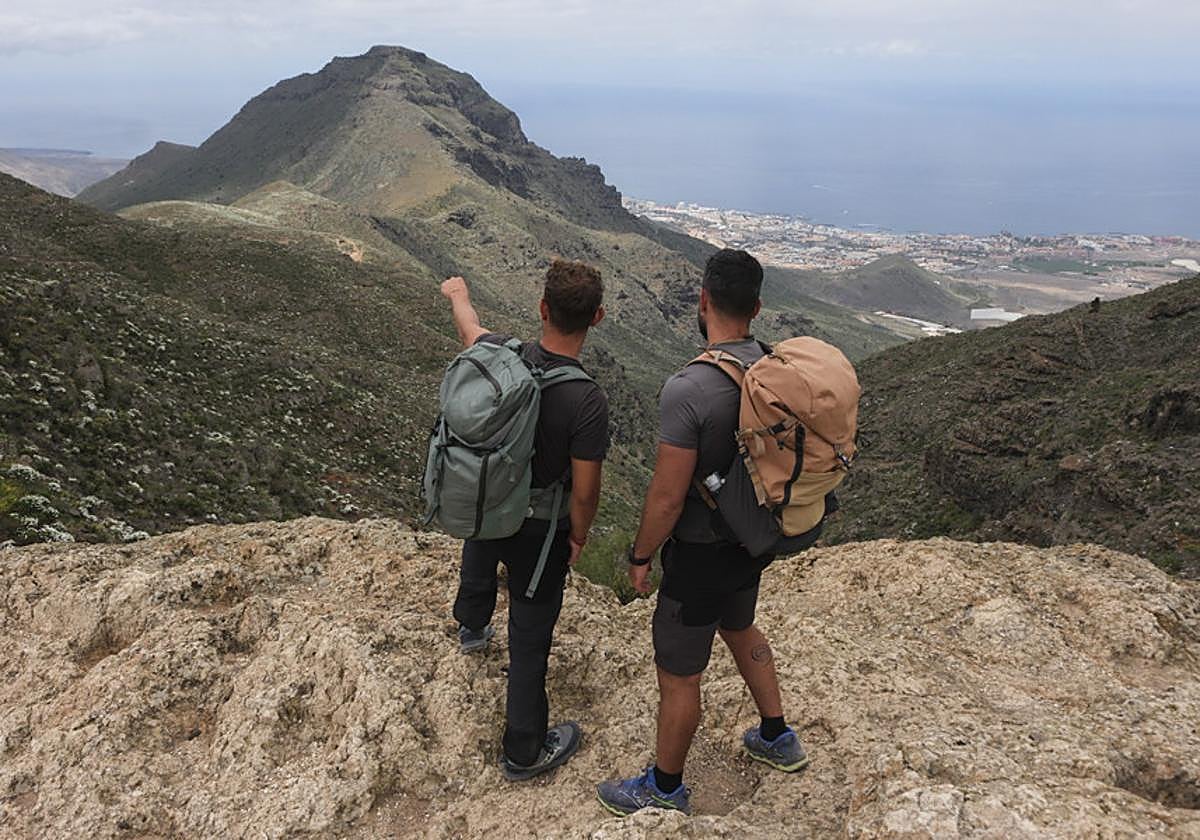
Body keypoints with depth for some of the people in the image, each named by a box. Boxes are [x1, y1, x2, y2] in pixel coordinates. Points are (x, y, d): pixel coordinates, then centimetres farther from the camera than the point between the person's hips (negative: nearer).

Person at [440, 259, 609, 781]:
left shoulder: (498, 355, -18)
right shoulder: (587, 401, -31)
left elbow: (470, 331, 8)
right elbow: (584, 491, -22)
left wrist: (458, 296, 31)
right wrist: (578, 537, -1)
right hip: (537, 533, -5)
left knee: (479, 554, 39)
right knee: (530, 638, 11)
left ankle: (471, 628, 70)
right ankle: (524, 753, 29)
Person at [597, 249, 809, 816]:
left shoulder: (686, 391, -30)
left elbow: (667, 498, -25)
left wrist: (640, 556, -9)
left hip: (700, 554, -8)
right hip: (751, 540, 8)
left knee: (677, 676, 12)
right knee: (739, 627, 33)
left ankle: (665, 787, 33)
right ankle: (777, 739, 49)